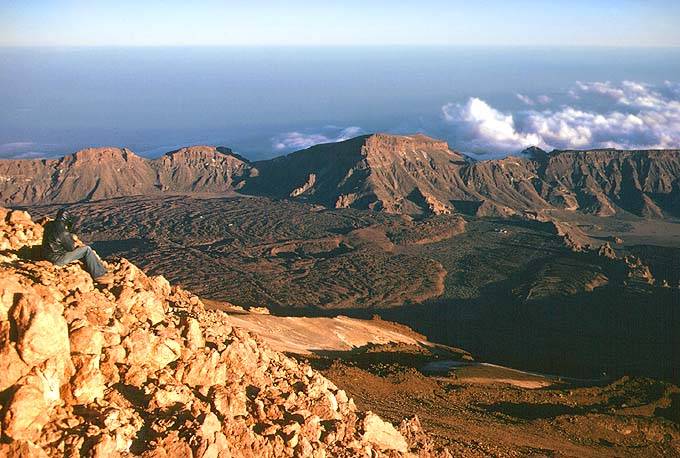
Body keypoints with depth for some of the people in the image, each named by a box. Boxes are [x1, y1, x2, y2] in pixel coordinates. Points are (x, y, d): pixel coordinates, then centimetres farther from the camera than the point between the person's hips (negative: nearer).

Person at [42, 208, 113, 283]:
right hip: (58, 259, -10)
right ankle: (99, 275, 0)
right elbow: (71, 247, -13)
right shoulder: (63, 232, -26)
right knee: (87, 250, -7)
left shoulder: (49, 225, 0)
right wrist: (73, 242, 5)